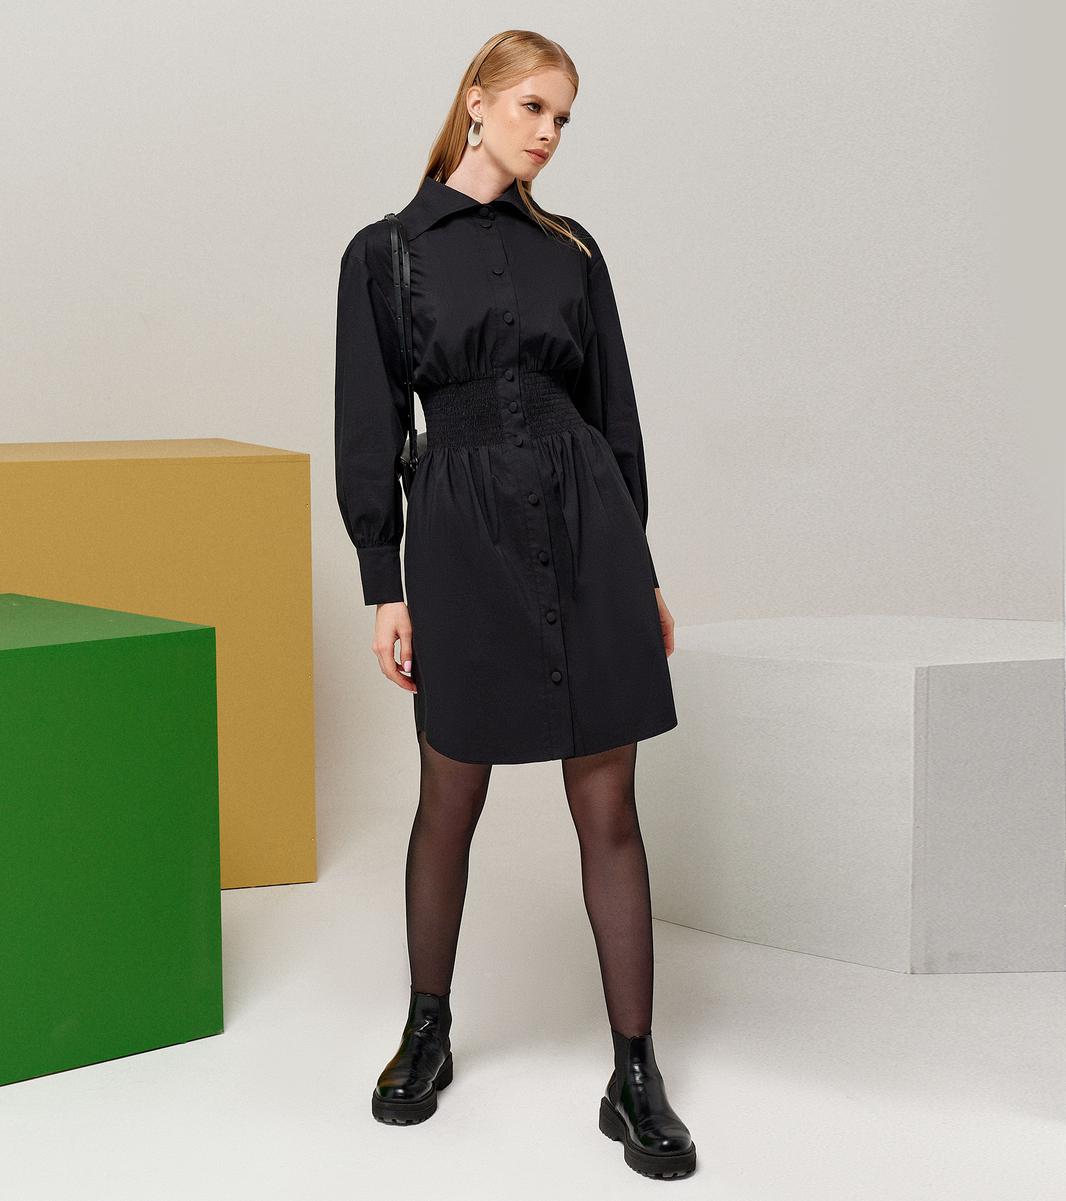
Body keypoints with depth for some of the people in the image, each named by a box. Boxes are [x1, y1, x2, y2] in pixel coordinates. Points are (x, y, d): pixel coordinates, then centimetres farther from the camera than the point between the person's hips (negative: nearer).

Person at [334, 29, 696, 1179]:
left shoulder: (570, 251, 10)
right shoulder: (386, 252, 2)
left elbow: (614, 414, 12)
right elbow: (368, 431, 1)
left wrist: (642, 571, 11)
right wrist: (383, 587, -3)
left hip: (588, 535, 2)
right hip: (462, 543, -2)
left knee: (608, 811, 1)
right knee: (450, 804, 9)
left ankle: (635, 1077, 7)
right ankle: (427, 1035, 30)